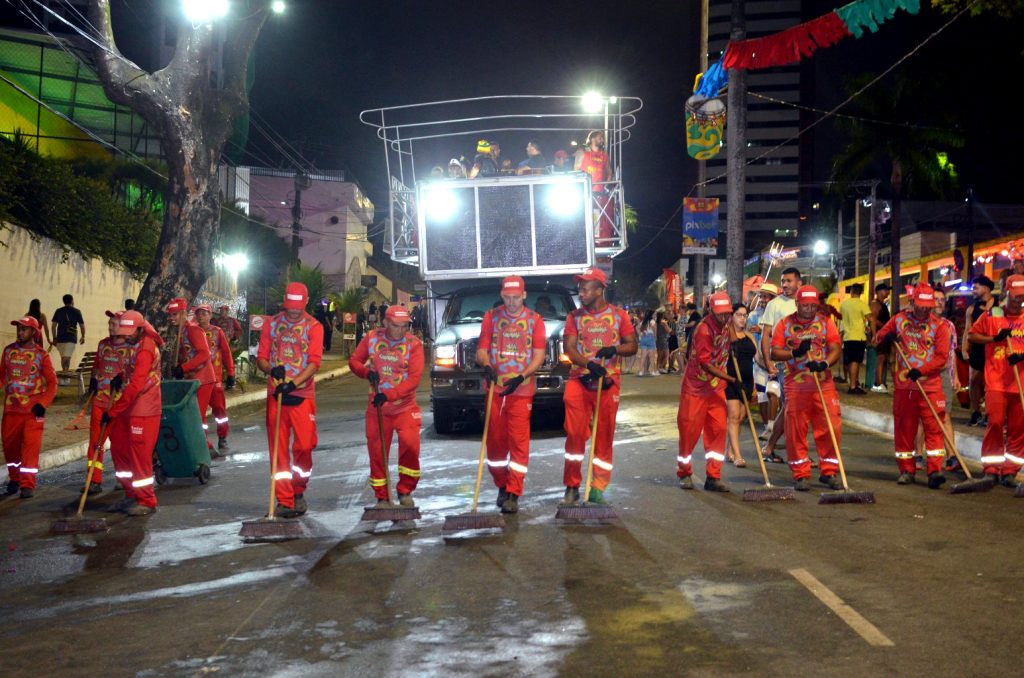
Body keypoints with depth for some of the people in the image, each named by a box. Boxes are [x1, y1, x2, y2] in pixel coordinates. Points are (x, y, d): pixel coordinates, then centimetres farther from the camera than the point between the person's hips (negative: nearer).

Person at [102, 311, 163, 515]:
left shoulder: (145, 350, -18)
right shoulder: (138, 346, 13)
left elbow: (135, 386, -24)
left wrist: (112, 412, -22)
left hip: (143, 413, -10)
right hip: (130, 410, 10)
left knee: (140, 456, -3)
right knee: (119, 449, 14)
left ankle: (146, 502, 9)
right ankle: (132, 494, 25)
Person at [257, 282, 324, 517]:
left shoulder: (314, 326, 3)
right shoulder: (271, 324, 10)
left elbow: (314, 361, -7)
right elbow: (261, 357, 8)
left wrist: (294, 383, -21)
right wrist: (271, 369, -15)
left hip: (303, 394, -2)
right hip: (275, 393, 2)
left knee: (304, 445, -6)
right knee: (278, 448, 1)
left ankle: (298, 491, 18)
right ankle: (284, 501, 5)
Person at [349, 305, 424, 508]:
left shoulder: (414, 344, -9)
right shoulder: (371, 339, 0)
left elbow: (414, 378, -17)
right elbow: (354, 361, 8)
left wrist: (388, 395, -26)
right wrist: (367, 372, -14)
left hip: (405, 406, -2)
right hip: (377, 407, 2)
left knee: (410, 444, -18)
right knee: (376, 451, 5)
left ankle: (405, 491, 1)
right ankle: (381, 497, 20)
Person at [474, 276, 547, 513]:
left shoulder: (534, 319, 5)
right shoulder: (491, 316, 9)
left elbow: (539, 355, -1)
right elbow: (481, 350, 5)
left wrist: (521, 377, -17)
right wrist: (487, 365, -18)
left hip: (522, 390, -2)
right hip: (495, 387, 2)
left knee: (519, 440, -8)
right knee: (495, 439, 6)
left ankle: (513, 494, -6)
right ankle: (502, 486, 23)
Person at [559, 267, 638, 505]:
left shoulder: (618, 315, 6)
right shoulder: (575, 316, 7)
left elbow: (632, 345, 6)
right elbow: (569, 347, -4)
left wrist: (614, 349, -16)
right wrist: (588, 364, -22)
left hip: (607, 383, 0)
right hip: (579, 381, 0)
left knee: (604, 436, 3)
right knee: (574, 434, -4)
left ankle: (598, 488, 11)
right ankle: (571, 487, 4)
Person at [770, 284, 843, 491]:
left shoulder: (826, 322, 7)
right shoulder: (784, 324, 5)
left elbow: (836, 348, -2)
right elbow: (774, 353, -1)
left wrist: (825, 363, -20)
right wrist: (795, 353, -17)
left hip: (824, 383, 1)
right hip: (796, 386, -1)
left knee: (831, 428, -2)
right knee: (796, 431, 1)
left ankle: (828, 472, 12)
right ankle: (801, 475, 11)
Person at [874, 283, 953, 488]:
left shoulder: (939, 325, 0)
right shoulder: (899, 319, 8)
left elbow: (942, 356, -6)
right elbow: (878, 337, 15)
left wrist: (921, 370, -20)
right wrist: (886, 337, -9)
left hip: (929, 385, -2)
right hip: (903, 386, 3)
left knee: (934, 427, -8)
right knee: (904, 428, 8)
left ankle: (935, 471, -9)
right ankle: (906, 470, 18)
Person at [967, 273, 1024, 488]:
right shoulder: (991, 315, 5)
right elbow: (971, 335, 8)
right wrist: (994, 338, -5)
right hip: (996, 381, -2)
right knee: (995, 422, -8)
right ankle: (991, 469, 1)